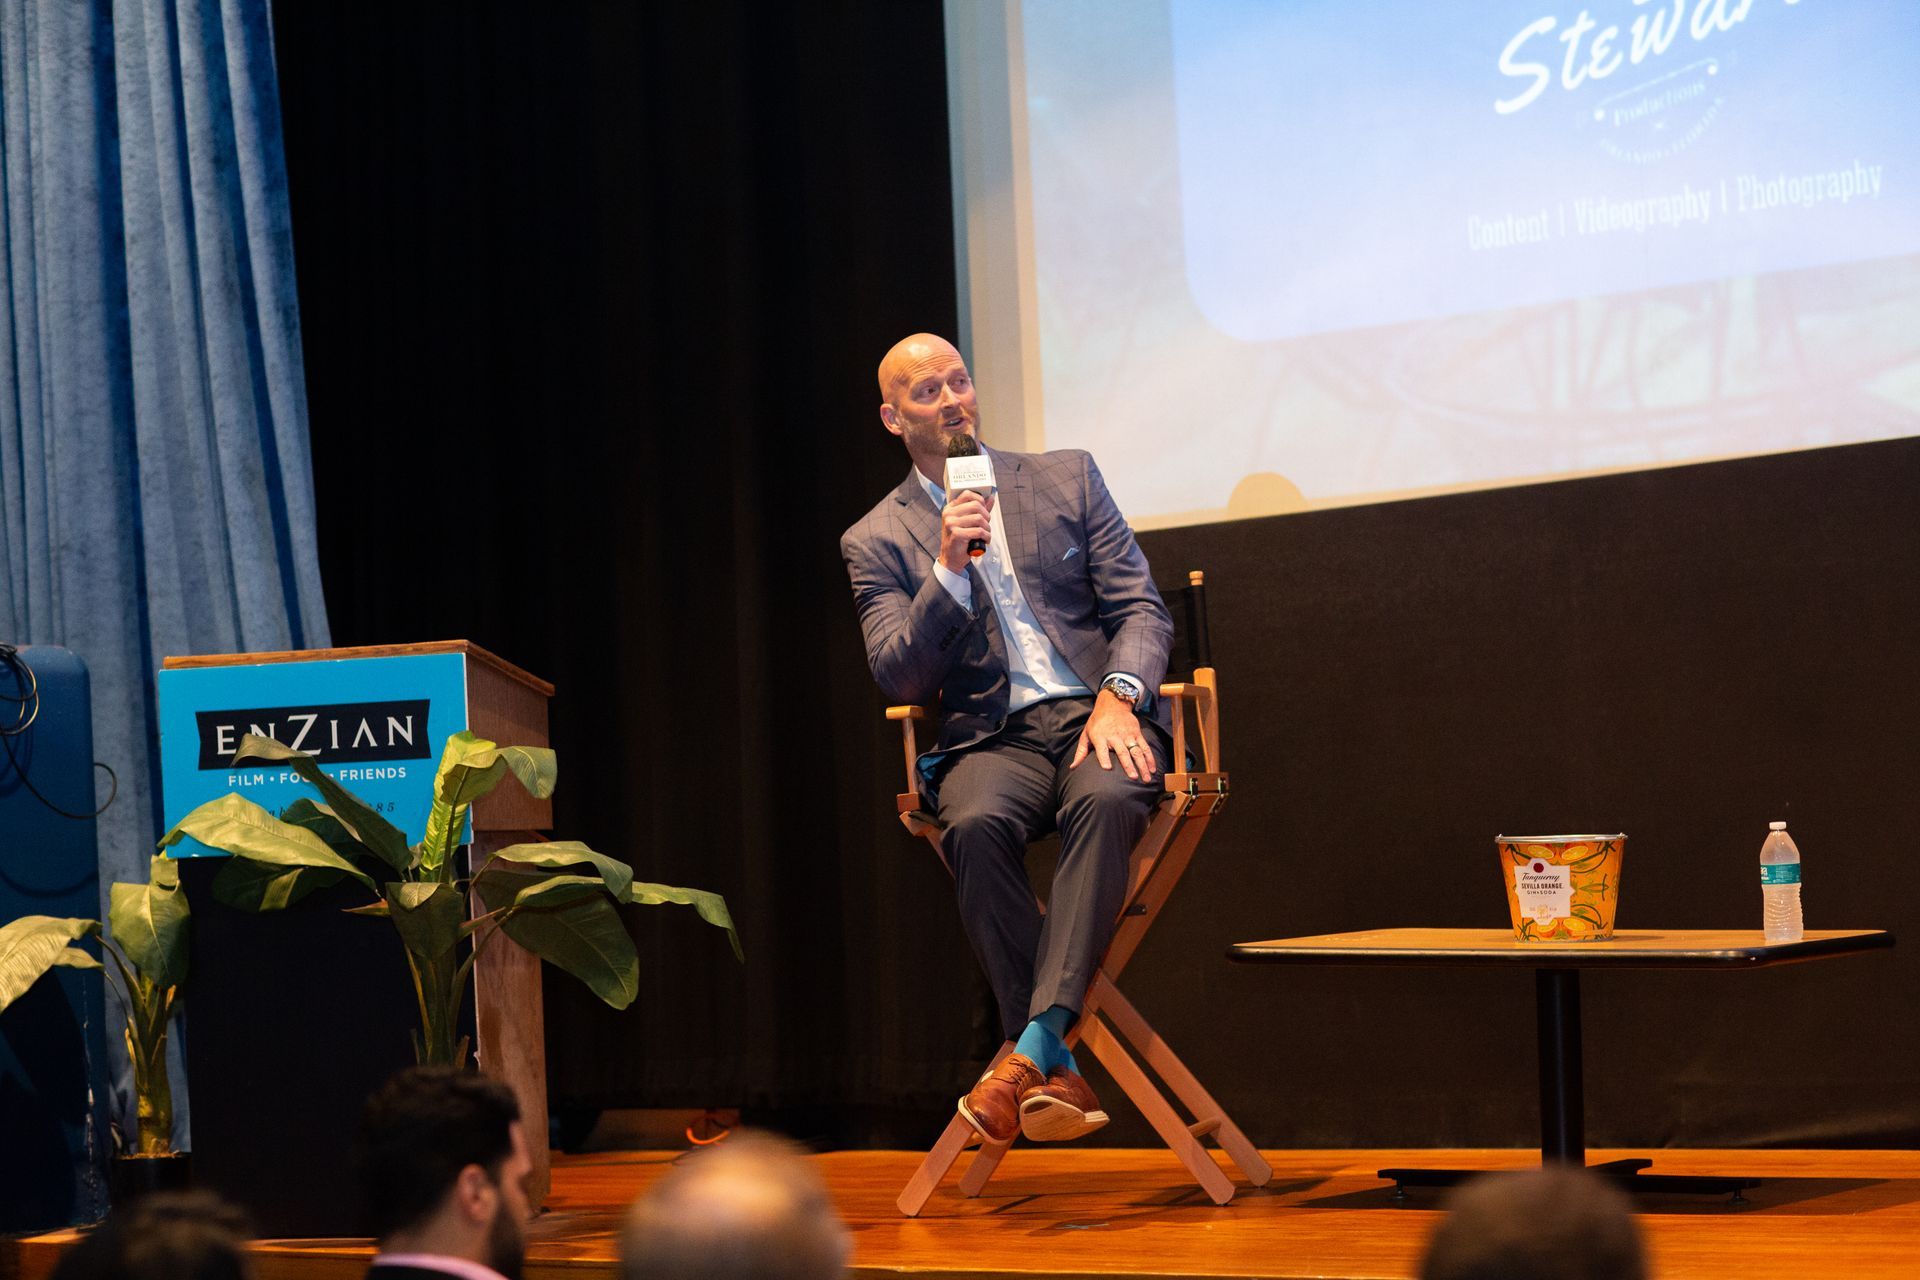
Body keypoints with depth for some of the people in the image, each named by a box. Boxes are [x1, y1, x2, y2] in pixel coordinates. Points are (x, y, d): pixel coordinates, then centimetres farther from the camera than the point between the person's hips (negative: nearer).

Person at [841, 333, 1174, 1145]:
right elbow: (898, 679, 1)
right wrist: (947, 569, -11)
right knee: (976, 825, -36)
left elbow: (1141, 609, 8)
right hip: (992, 737, 0)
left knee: (1105, 800, -37)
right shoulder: (877, 541, 12)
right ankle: (1059, 1072, -34)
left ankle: (1032, 1048, -43)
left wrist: (1119, 697, -12)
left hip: (1097, 716, 0)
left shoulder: (1066, 479, 15)